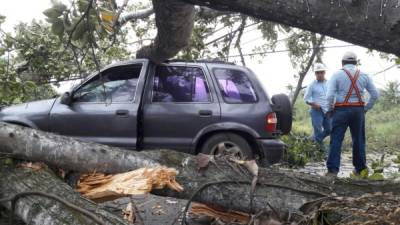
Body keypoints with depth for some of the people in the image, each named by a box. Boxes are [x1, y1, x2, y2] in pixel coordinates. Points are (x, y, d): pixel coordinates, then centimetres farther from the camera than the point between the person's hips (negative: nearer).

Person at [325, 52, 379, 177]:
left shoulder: (337, 75, -2)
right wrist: (366, 108, 15)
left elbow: (330, 96, -11)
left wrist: (330, 109, 3)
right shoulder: (364, 76, 8)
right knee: (358, 140, 14)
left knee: (336, 140, -3)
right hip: (358, 110, 3)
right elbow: (375, 95, 8)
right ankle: (360, 169, 21)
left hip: (341, 110, -3)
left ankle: (332, 170, -9)